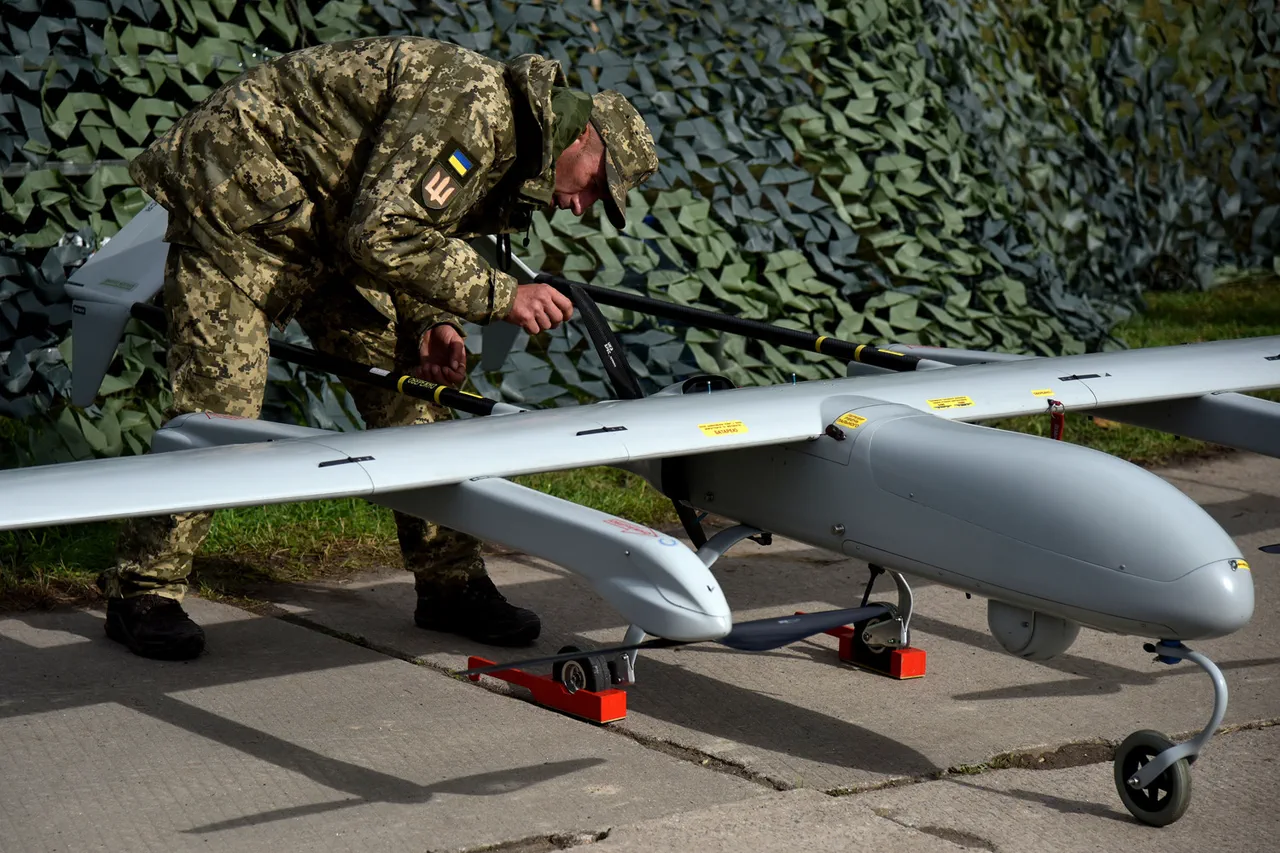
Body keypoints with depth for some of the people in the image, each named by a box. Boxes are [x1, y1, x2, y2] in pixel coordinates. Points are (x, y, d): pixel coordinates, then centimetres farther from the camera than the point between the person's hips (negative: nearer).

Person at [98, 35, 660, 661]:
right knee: (219, 405, -13)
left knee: (404, 390, 5)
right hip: (236, 193, -10)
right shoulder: (474, 105, -26)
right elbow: (381, 235, -30)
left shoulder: (504, 156, 7)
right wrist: (500, 297, -25)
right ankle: (142, 591, -1)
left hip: (324, 220, 10)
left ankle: (450, 584, 11)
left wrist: (427, 325, -4)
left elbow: (417, 237, 15)